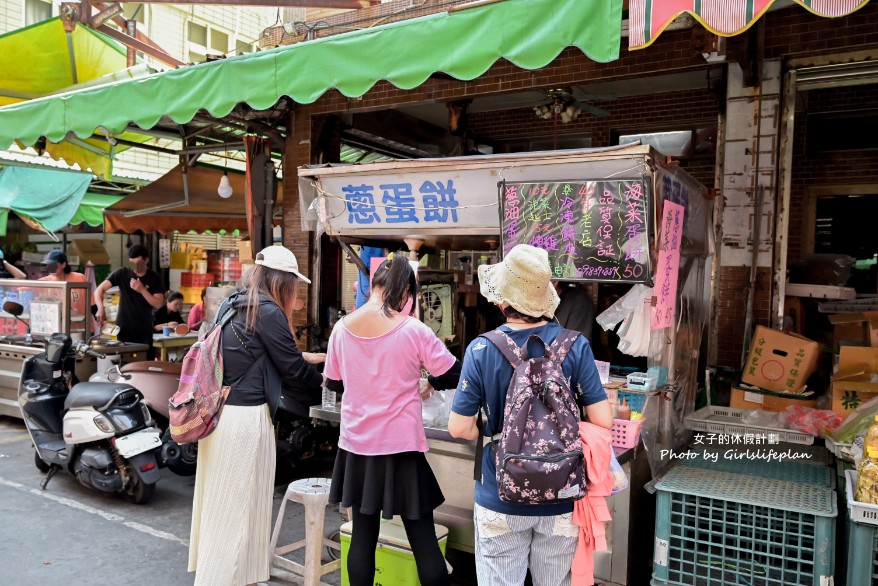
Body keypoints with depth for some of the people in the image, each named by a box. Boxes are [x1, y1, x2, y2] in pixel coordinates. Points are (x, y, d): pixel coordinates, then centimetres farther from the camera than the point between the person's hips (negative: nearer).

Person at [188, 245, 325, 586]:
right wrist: (321, 383, 11)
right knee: (239, 506, 4)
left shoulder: (232, 305, 11)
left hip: (219, 413, 9)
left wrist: (306, 358, 27)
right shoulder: (268, 311, -14)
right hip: (245, 418, -9)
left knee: (220, 502, 19)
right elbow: (291, 368, -7)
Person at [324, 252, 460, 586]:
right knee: (423, 540, 6)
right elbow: (454, 375, -5)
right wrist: (429, 384, 14)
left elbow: (334, 383, 10)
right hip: (401, 446, -4)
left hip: (357, 446, 4)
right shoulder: (413, 331, -14)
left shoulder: (342, 328, -2)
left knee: (362, 536, 14)